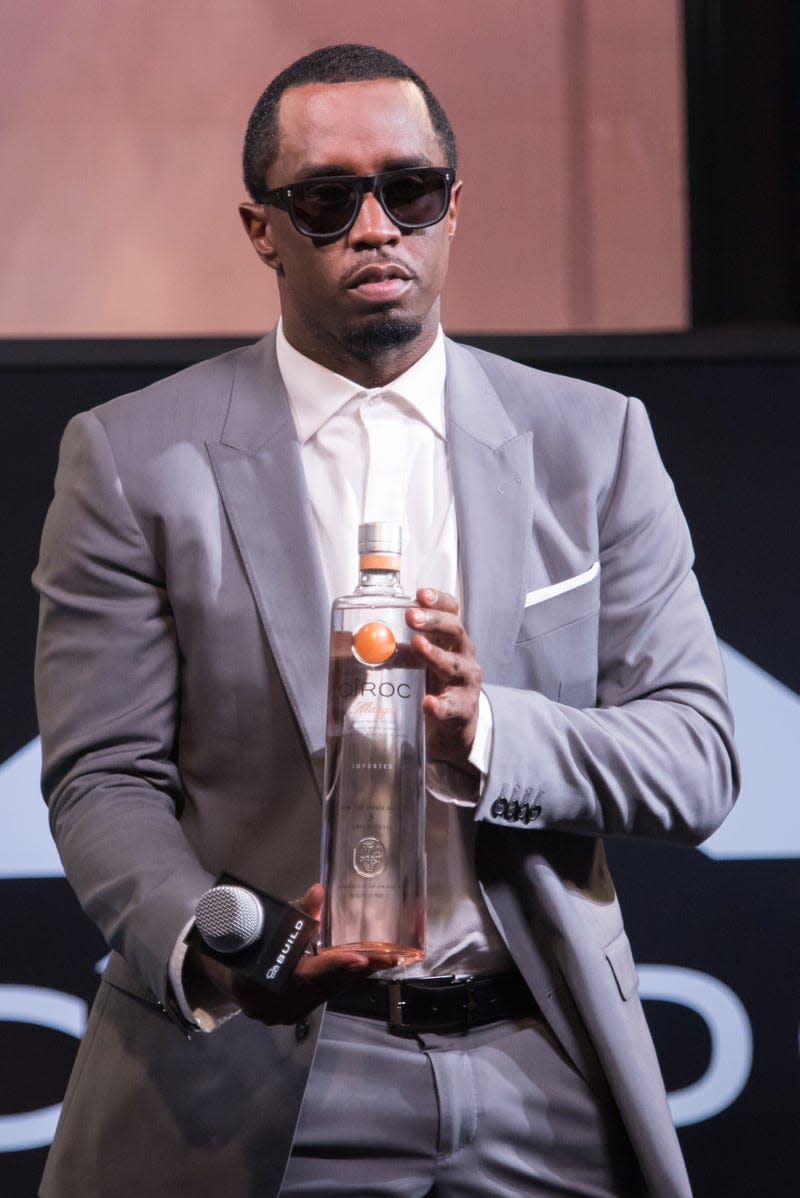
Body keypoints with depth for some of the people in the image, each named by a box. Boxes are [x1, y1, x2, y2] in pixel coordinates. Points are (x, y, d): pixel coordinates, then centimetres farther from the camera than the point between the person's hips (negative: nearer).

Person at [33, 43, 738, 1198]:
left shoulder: (590, 441, 7)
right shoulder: (135, 458, 1)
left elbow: (696, 757, 1)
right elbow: (105, 780, -5)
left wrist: (486, 736, -18)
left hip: (542, 1077, 2)